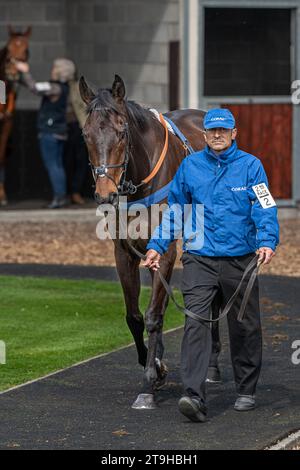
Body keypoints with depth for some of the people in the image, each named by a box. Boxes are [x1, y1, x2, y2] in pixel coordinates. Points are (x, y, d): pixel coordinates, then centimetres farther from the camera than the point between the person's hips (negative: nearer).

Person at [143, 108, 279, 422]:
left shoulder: (250, 166, -2)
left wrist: (267, 241, -28)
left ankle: (246, 390, 29)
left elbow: (265, 208, -11)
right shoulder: (189, 167, 5)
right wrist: (157, 246, 5)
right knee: (195, 322, -14)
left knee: (244, 326, 11)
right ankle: (194, 396, -22)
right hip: (199, 258, 1)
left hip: (240, 258, -1)